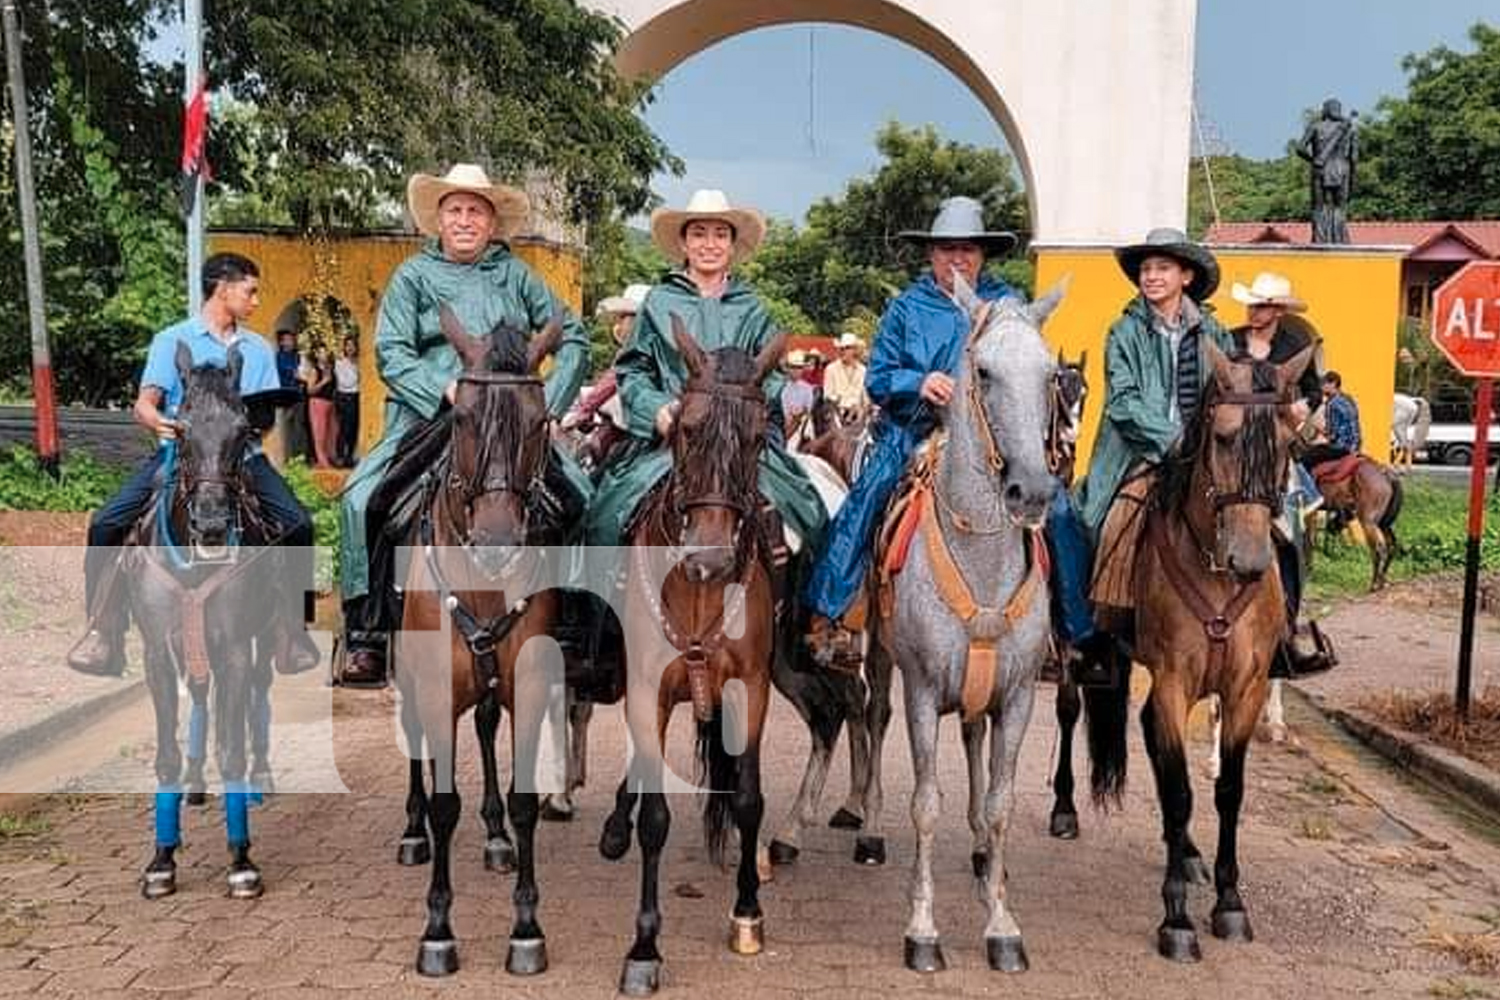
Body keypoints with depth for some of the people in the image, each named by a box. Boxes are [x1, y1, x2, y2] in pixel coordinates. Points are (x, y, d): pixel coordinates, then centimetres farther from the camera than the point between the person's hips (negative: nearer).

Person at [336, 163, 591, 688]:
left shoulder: (514, 275, 13)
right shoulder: (412, 276, 8)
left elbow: (572, 338, 12)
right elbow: (391, 354, -1)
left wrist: (547, 404, -1)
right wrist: (447, 389, -17)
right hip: (427, 418, -1)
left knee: (581, 497, -16)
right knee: (361, 497, -22)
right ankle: (366, 636, -13)